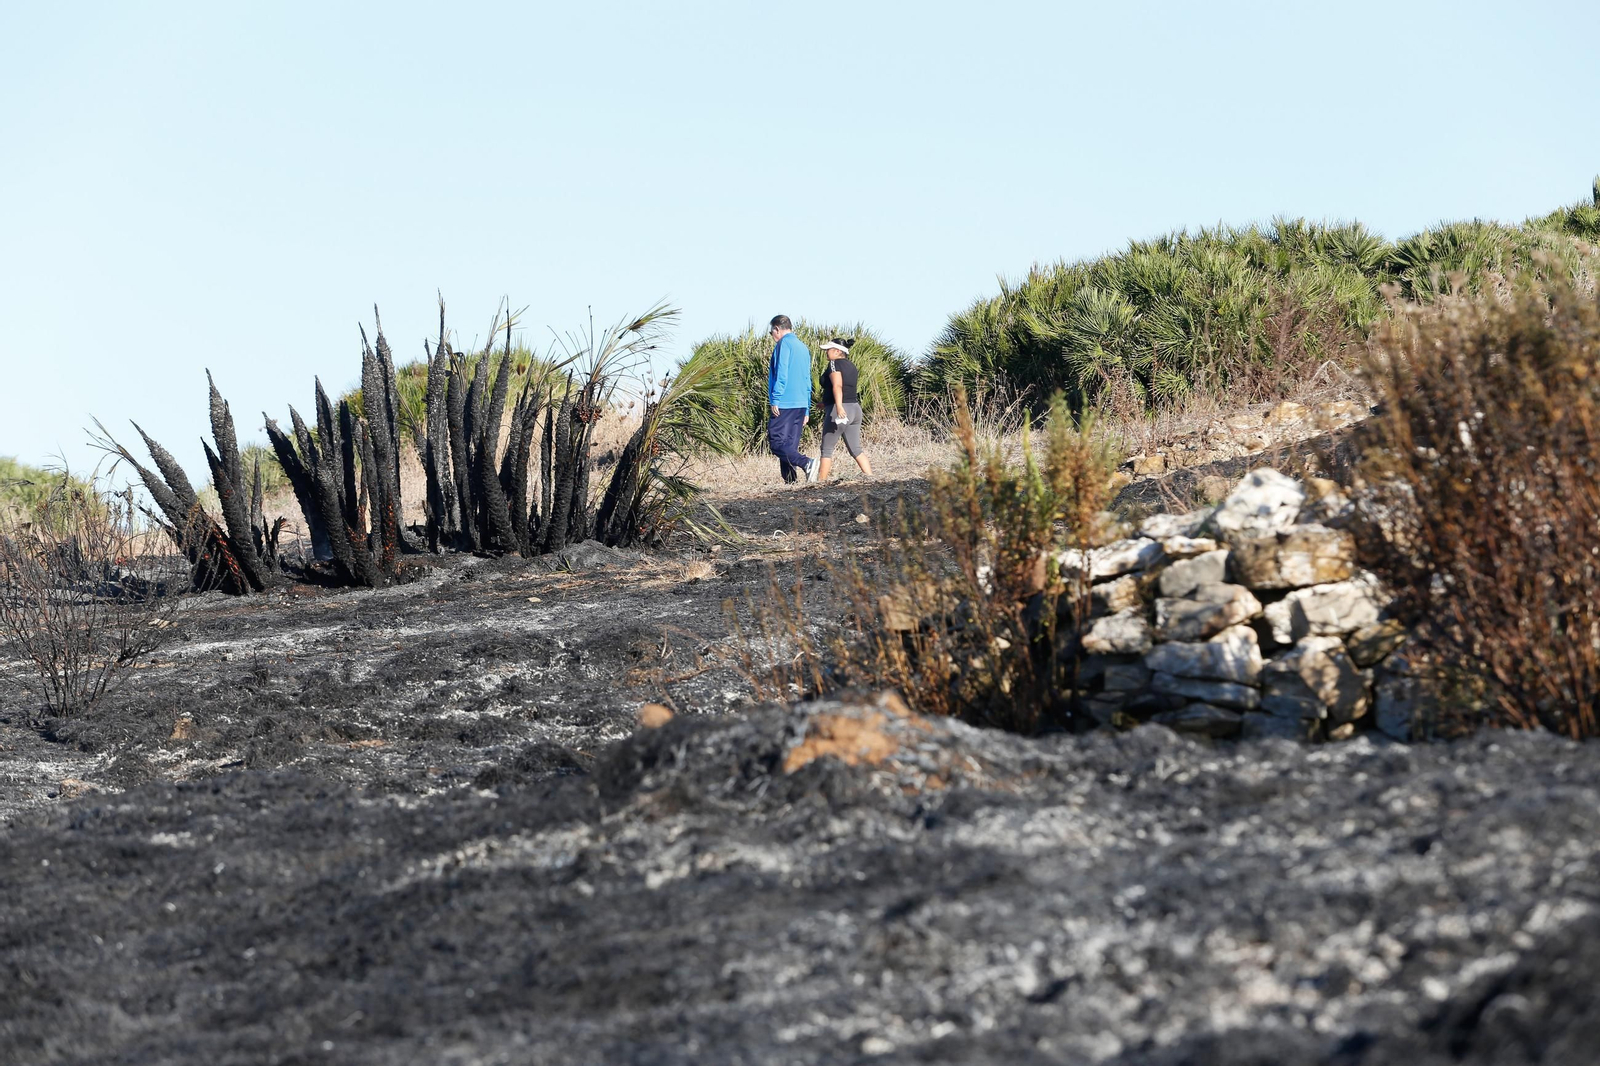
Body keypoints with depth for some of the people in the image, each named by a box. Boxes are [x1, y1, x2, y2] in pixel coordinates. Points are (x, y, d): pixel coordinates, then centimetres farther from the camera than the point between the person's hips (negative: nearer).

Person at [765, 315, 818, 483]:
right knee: (789, 446, 8)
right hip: (801, 405, 8)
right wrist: (806, 411, 23)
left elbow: (781, 373, -15)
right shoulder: (804, 348, 21)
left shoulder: (784, 343, -4)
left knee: (776, 442, -11)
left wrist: (775, 400, -16)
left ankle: (806, 464, -29)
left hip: (784, 404, -8)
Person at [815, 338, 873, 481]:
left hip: (839, 411, -8)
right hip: (855, 409, 8)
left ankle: (821, 481, -1)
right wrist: (826, 403, 37)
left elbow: (837, 385, -24)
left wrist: (839, 406, -37)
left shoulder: (834, 363, -7)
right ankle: (871, 478, 0)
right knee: (856, 449, 9)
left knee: (826, 450, -1)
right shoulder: (851, 366, 17)